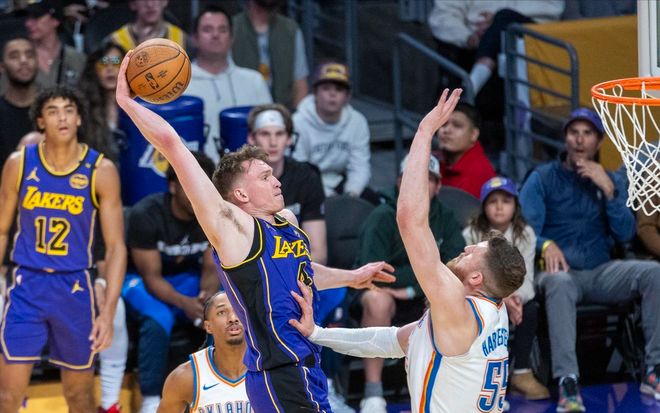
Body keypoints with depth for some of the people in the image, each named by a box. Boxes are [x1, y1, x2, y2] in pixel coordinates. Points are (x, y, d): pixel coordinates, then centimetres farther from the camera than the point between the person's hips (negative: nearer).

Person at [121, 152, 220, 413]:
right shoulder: (145, 214, -25)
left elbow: (211, 268, -5)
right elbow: (151, 276, -23)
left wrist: (208, 294, -30)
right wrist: (185, 303, -40)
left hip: (186, 278, 4)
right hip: (141, 279, -4)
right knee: (159, 318, -37)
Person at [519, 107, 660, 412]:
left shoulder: (611, 181, 14)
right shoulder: (543, 179, 4)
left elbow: (625, 234, 3)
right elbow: (526, 227, -10)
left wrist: (608, 189, -10)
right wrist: (546, 246, -33)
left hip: (600, 273, 4)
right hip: (560, 271, -4)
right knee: (558, 281, -40)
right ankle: (567, 383, -48)